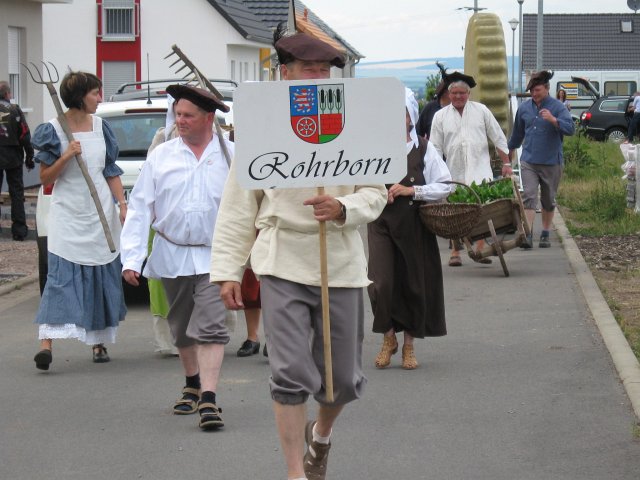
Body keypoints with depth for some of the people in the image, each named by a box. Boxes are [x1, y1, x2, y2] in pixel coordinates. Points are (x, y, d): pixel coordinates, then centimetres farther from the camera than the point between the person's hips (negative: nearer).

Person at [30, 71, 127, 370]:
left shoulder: (100, 126, 8)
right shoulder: (53, 130, -5)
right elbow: (45, 178, -3)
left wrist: (122, 205, 6)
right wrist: (66, 157, -19)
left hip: (101, 211, 5)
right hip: (68, 213, -4)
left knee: (102, 276, 7)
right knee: (62, 275, -14)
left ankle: (99, 342, 17)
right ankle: (47, 341, -22)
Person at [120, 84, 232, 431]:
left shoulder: (231, 157, -2)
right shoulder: (161, 156, 2)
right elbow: (140, 208, 0)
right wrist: (131, 257, -7)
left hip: (214, 257, -3)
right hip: (172, 256, 3)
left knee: (210, 327, -14)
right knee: (182, 330, 16)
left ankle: (208, 399, -18)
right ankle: (192, 386, 35)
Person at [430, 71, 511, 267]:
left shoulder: (481, 111, 7)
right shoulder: (440, 116, 7)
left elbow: (499, 139, 10)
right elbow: (436, 148, 9)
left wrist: (506, 164, 6)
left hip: (480, 170, -1)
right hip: (454, 173, 1)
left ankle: (481, 250, -4)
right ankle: (455, 252, 10)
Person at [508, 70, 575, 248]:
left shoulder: (557, 107, -6)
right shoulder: (524, 107, 7)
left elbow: (570, 128, -19)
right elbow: (517, 132, 23)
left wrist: (553, 120, -34)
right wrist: (511, 149, 34)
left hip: (551, 162, -2)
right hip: (529, 161, 2)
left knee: (548, 200, 10)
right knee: (529, 197, -11)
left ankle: (545, 234, 24)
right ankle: (527, 236, -16)